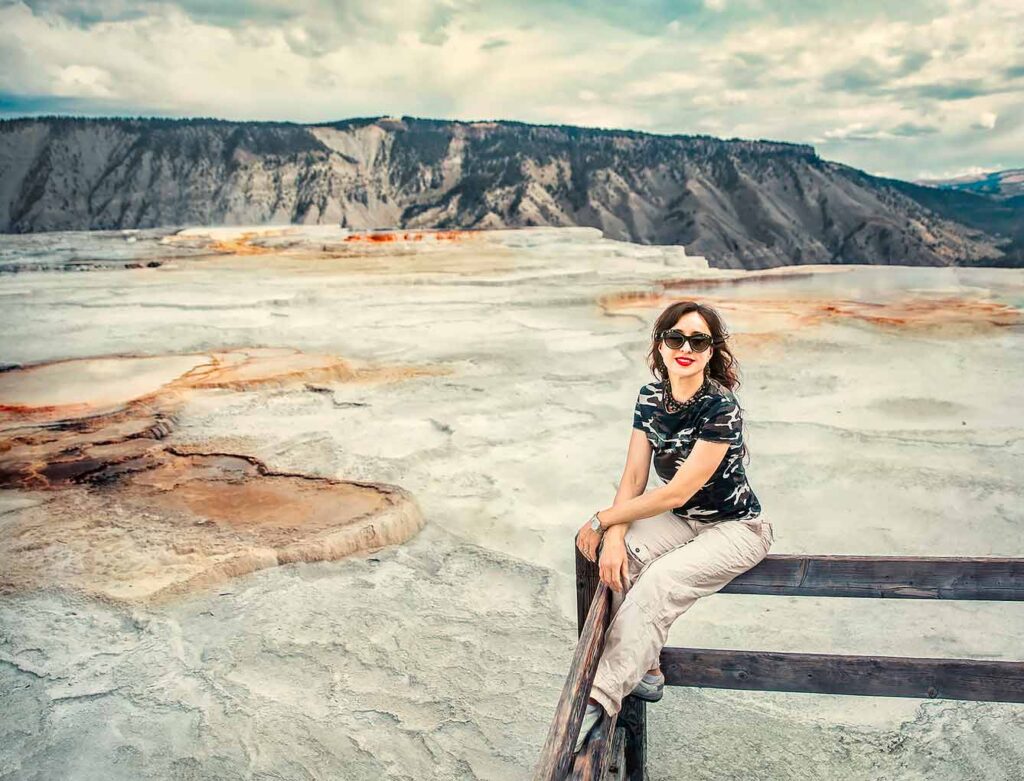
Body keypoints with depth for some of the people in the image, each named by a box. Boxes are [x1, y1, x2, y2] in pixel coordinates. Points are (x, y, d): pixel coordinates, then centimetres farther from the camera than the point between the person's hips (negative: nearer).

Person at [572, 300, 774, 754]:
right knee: (621, 558, -21)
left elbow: (676, 493, -27)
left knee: (659, 580, -29)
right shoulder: (650, 398, -5)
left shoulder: (721, 408, -26)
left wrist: (602, 520, -20)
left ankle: (598, 699, -26)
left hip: (734, 528, -6)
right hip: (681, 519, 6)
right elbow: (634, 478, -6)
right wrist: (614, 535, -23)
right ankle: (643, 669, -6)